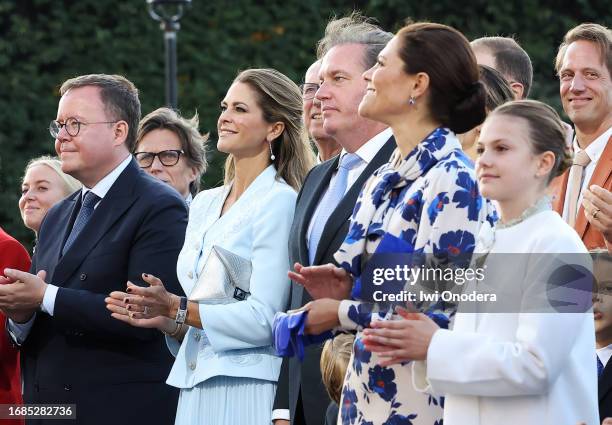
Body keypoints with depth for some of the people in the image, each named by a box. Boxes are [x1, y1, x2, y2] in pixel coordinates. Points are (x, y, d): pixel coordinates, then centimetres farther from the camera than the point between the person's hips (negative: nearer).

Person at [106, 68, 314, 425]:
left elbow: (263, 319, -16)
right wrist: (165, 319, -2)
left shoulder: (279, 204, -8)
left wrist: (176, 309, -15)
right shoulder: (204, 204, 16)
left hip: (246, 393, -7)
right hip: (195, 388, 7)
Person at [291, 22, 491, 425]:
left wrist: (344, 313, -11)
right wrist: (348, 289, 1)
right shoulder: (383, 180, 13)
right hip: (366, 390, 8)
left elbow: (441, 309, -19)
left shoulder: (450, 180, -14)